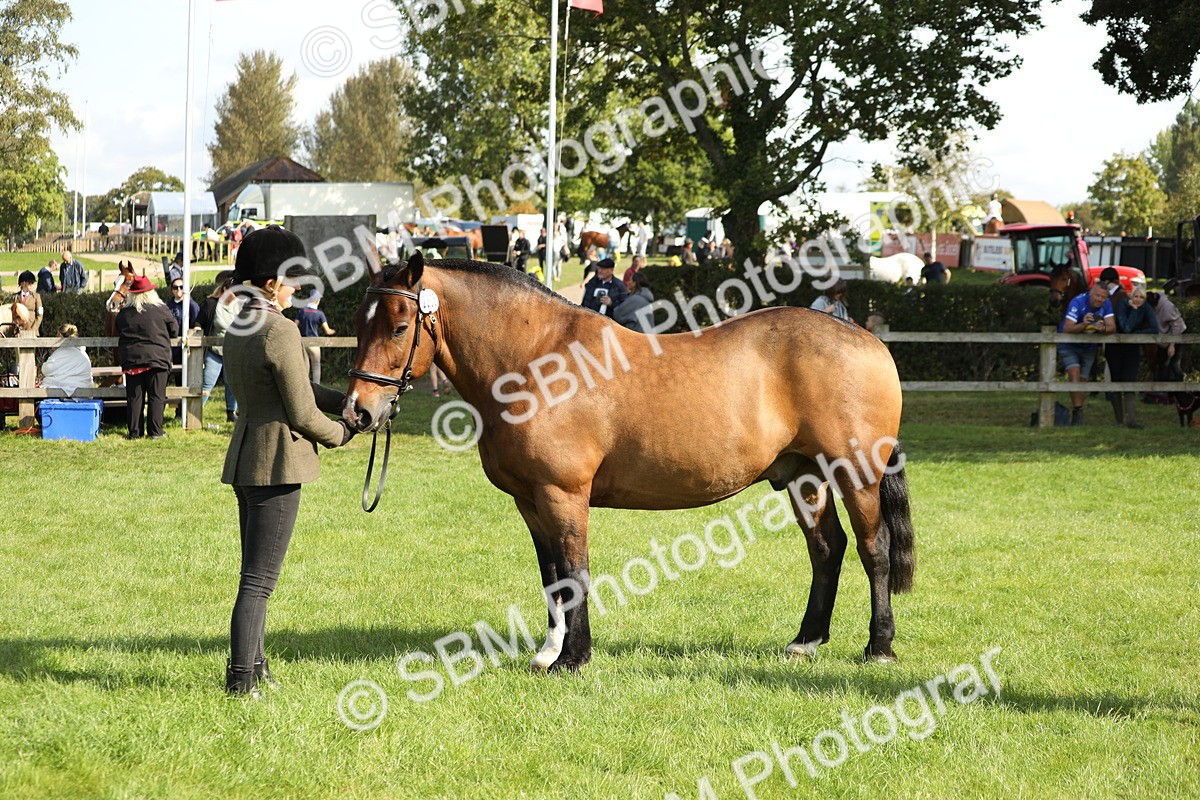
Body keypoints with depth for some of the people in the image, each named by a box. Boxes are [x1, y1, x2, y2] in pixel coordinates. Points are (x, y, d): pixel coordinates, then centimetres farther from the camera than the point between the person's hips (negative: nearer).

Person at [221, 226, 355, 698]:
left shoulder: (239, 328, 11)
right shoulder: (280, 332, -18)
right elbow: (302, 414, -16)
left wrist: (345, 401, 13)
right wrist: (341, 433, 2)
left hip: (245, 456, 10)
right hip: (277, 460, -10)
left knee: (255, 575, 19)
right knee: (259, 579, -5)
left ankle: (253, 668, 27)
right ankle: (241, 679, -2)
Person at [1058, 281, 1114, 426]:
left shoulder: (1106, 305, -13)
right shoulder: (1078, 302, -27)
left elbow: (1112, 327, -21)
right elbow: (1067, 329, -36)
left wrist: (1103, 328, -45)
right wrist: (1083, 324, -54)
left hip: (1088, 347, 5)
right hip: (1069, 345, -5)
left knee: (1082, 381, 7)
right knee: (1075, 373, -24)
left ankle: (1076, 415, 18)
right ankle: (1078, 412, -25)